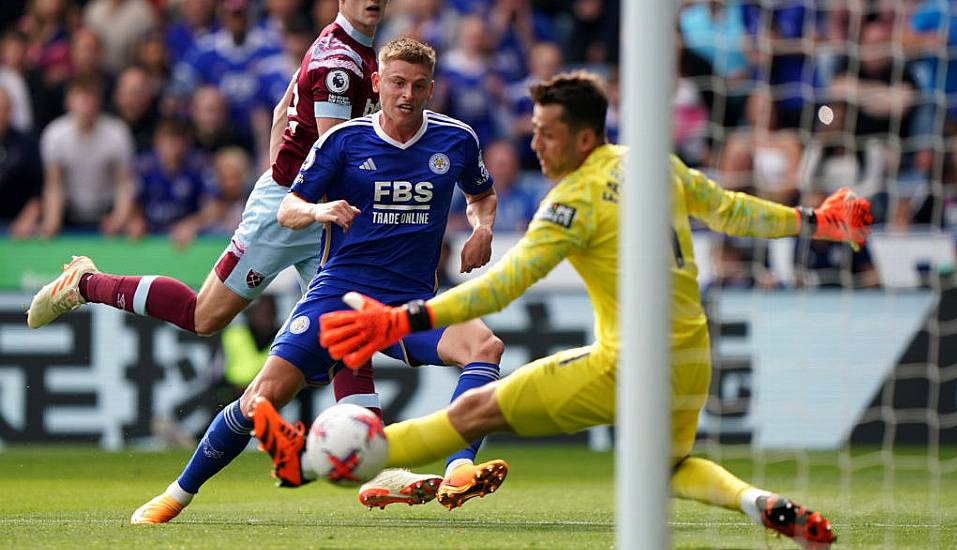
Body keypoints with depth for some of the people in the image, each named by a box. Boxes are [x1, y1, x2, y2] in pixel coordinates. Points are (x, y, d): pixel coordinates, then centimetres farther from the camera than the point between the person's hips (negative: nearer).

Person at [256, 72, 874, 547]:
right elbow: (728, 209, 16)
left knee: (480, 409, -3)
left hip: (627, 369, -7)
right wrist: (814, 221, 32)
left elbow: (505, 283, -23)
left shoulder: (577, 200, -15)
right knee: (671, 465, 33)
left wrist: (402, 321, -26)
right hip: (691, 363, 7)